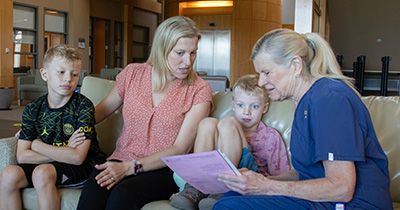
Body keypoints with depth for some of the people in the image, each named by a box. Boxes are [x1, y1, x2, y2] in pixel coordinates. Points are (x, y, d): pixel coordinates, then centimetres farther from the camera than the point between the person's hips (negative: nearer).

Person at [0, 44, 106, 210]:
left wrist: (38, 145, -10)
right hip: (48, 165, 5)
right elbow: (22, 156, -6)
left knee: (42, 173, -30)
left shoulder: (83, 106, -12)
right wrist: (64, 153, -15)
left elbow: (78, 157, -19)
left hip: (85, 166, -5)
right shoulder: (33, 110, 1)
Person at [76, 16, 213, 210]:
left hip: (165, 169, -2)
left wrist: (130, 167, -18)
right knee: (92, 190, -31)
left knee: (123, 194, -33)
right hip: (122, 159, 3)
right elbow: (102, 110, 19)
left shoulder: (199, 90, -3)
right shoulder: (133, 74, 6)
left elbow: (181, 149, -9)